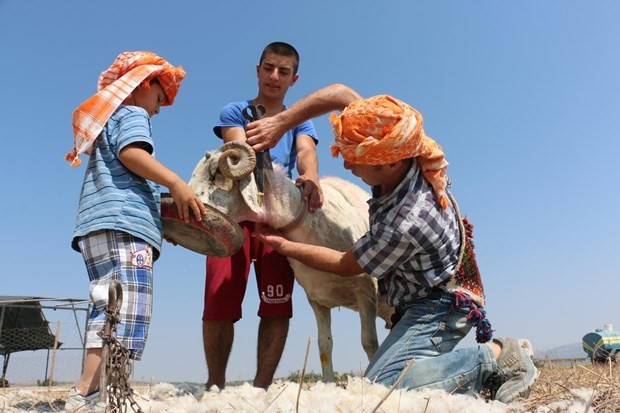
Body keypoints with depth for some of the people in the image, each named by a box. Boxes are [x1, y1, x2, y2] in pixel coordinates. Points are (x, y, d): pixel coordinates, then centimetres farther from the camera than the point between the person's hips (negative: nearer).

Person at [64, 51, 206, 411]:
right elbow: (130, 152, -11)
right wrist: (176, 183, -21)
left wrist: (166, 203, 27)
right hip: (122, 223, -10)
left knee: (110, 311, 3)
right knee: (126, 310, -19)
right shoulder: (132, 114, 9)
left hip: (98, 226, 10)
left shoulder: (105, 122, 37)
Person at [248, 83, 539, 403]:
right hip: (431, 298, 8)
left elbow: (346, 266, -15)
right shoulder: (397, 150, -15)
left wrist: (284, 246, -6)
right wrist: (279, 122, -15)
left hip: (439, 305, -8)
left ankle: (493, 357, -11)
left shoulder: (404, 223, -34)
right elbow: (340, 93, -7)